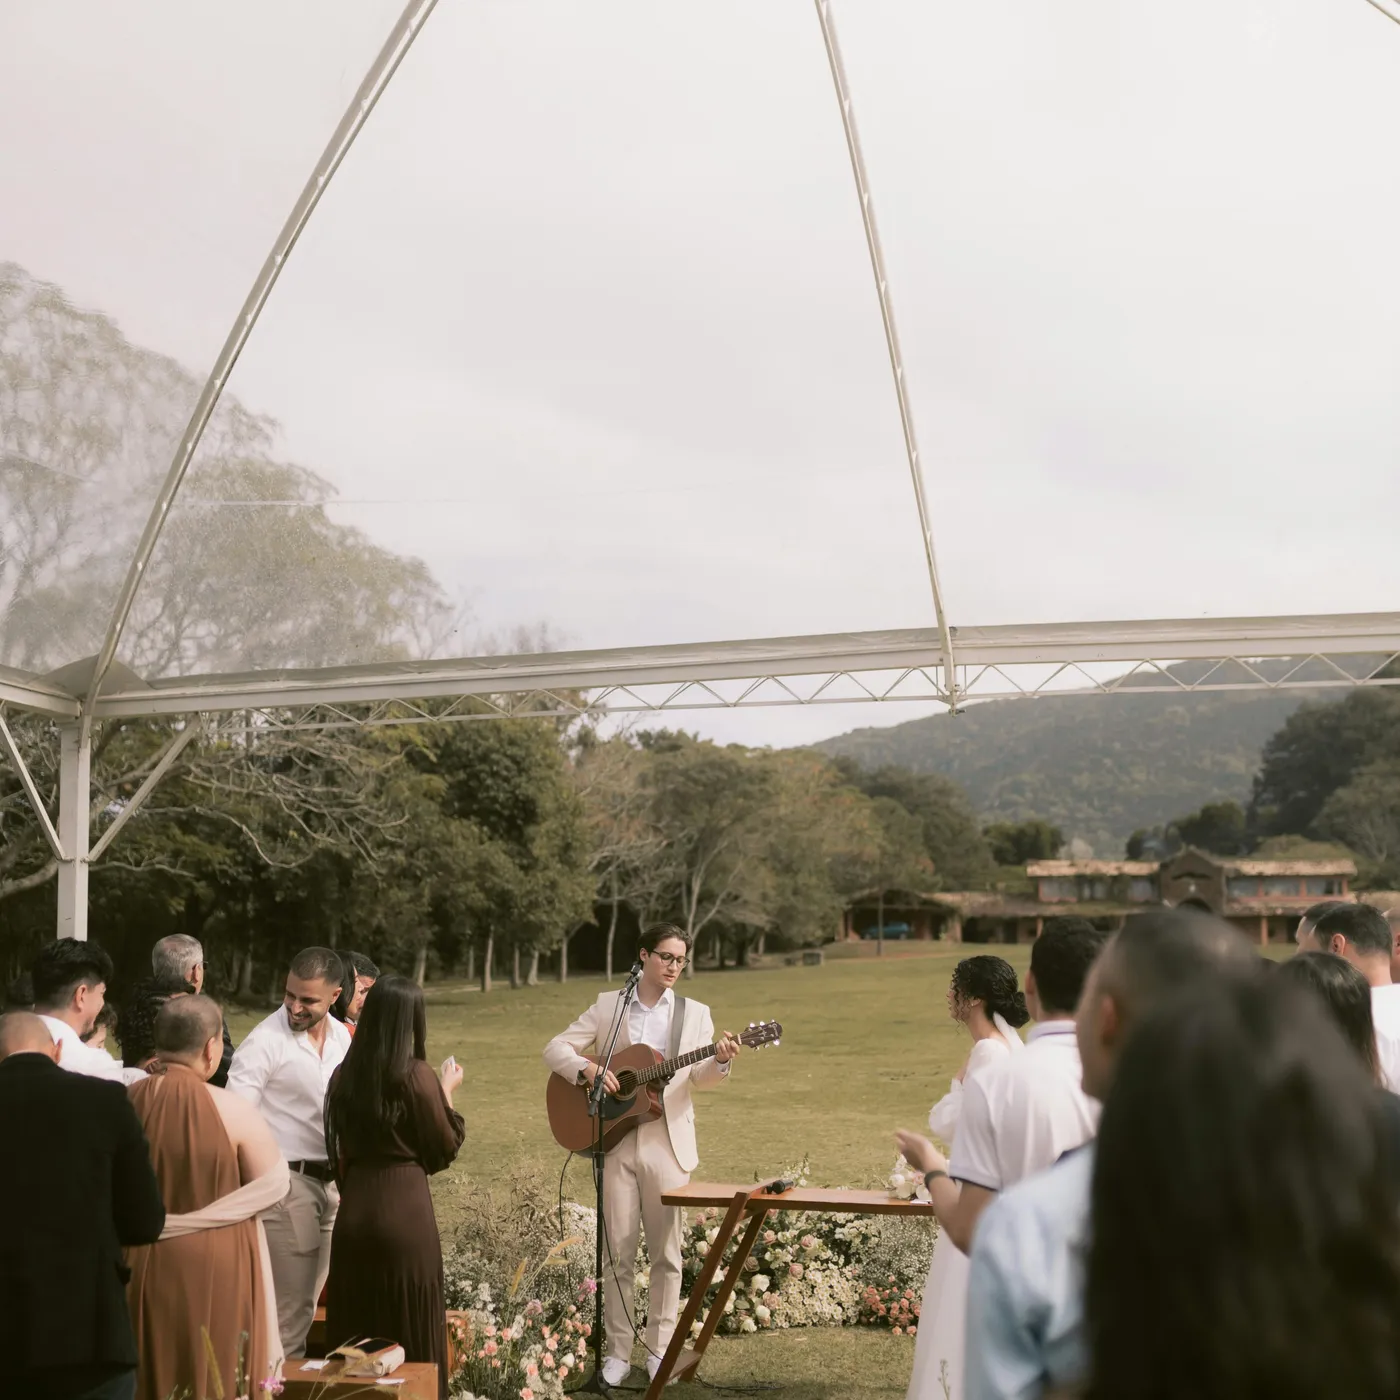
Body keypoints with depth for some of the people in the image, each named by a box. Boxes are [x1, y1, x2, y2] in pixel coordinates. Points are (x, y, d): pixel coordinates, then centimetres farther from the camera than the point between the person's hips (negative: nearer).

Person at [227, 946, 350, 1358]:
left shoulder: (342, 1037, 9)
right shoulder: (264, 1041, -12)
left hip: (331, 1184, 7)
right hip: (286, 1183, -7)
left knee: (305, 1307, 14)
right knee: (288, 1312, -5)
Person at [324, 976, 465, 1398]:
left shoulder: (345, 1074, 3)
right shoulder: (416, 1076, -12)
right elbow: (443, 1152, -3)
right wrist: (447, 1093, 7)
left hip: (354, 1207, 5)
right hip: (404, 1208, -5)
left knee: (357, 1330, 15)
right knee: (410, 1332, 6)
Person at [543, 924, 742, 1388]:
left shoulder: (694, 1013, 6)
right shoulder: (608, 1005, 5)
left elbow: (699, 1077, -4)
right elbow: (556, 1048, 3)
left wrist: (720, 1060, -25)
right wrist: (587, 1067, -16)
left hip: (667, 1145, 1)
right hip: (616, 1141, 0)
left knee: (666, 1253, 6)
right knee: (619, 1252, 4)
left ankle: (660, 1347, 18)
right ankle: (618, 1352, 13)